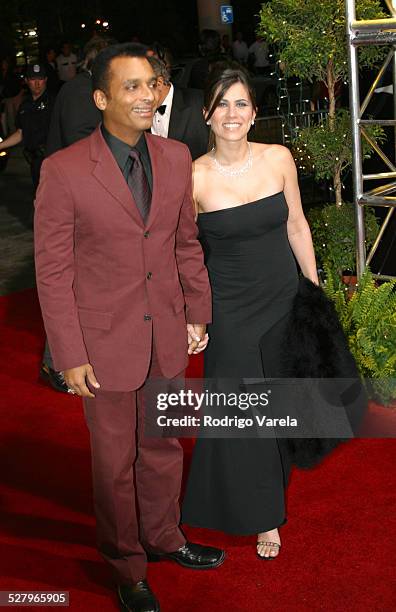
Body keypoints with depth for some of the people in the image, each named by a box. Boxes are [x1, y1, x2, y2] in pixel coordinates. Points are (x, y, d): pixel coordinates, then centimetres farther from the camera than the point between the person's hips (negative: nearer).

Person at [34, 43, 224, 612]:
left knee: (163, 447, 21)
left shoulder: (177, 158, -1)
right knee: (115, 461, 13)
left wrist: (198, 312, 9)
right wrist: (70, 356, -12)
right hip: (106, 343, -4)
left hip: (167, 337, 4)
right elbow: (53, 271, -12)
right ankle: (127, 566, 35)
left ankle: (163, 536, 46)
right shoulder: (63, 171, -16)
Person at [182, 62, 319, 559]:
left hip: (283, 299, 3)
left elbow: (296, 225, 5)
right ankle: (262, 515, 24)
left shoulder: (278, 158, -5)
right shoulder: (193, 177, -13)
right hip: (230, 309, -3)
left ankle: (274, 477, 44)